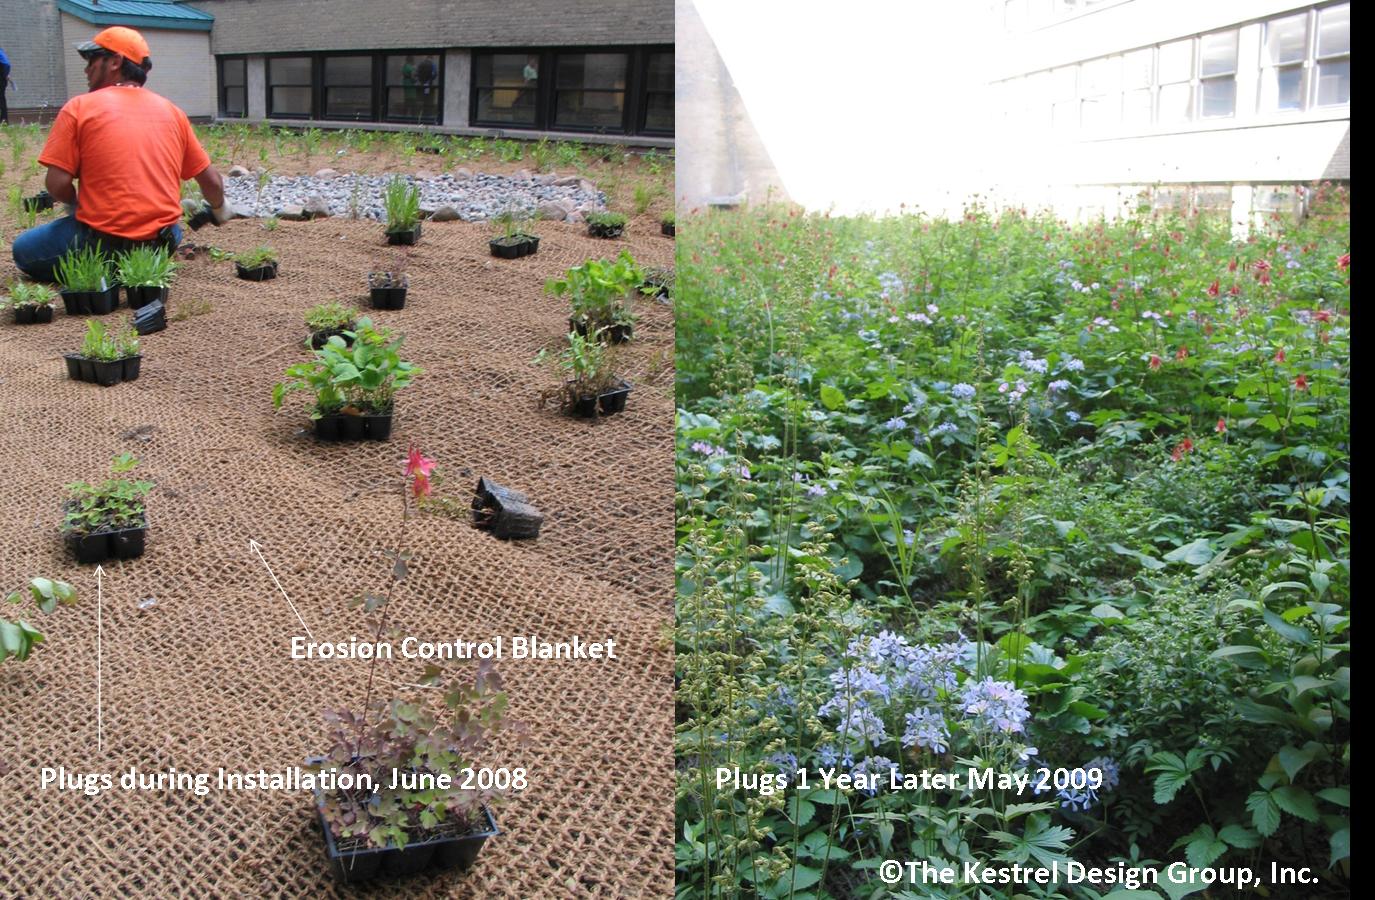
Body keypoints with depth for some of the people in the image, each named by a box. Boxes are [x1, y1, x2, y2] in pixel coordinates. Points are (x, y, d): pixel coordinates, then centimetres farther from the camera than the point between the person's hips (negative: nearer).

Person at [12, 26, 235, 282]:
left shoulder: (79, 107, -4)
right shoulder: (171, 110, 7)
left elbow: (58, 184, -9)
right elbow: (211, 181, 12)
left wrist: (76, 205, 14)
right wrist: (220, 210, 34)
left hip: (102, 242, -4)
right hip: (161, 244, 4)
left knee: (22, 250, 20)